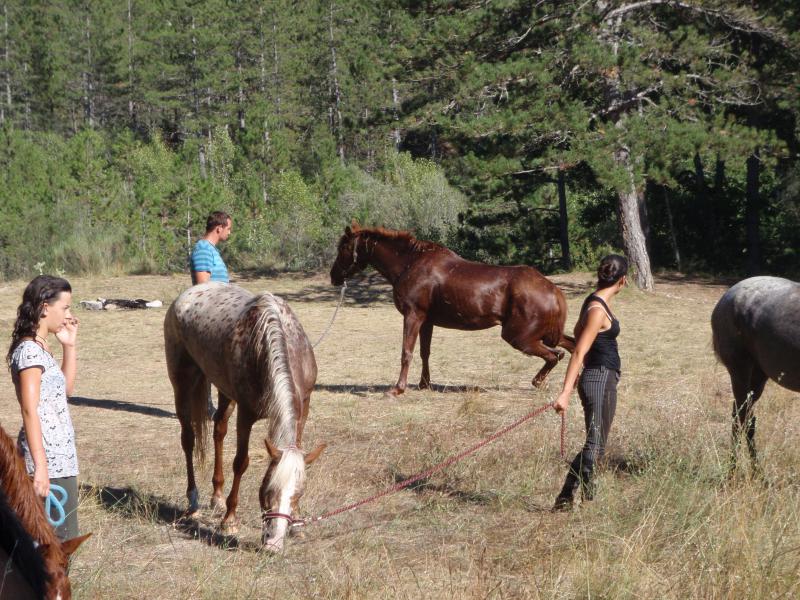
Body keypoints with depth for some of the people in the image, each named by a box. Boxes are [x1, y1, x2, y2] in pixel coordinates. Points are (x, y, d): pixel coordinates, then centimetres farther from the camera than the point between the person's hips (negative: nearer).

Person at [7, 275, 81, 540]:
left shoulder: (40, 348, 15)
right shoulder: (30, 351, -14)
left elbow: (66, 387, 28)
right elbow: (29, 410, -20)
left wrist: (69, 345, 17)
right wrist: (40, 466, -25)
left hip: (59, 458, 10)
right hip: (49, 460, -10)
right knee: (61, 536, -8)